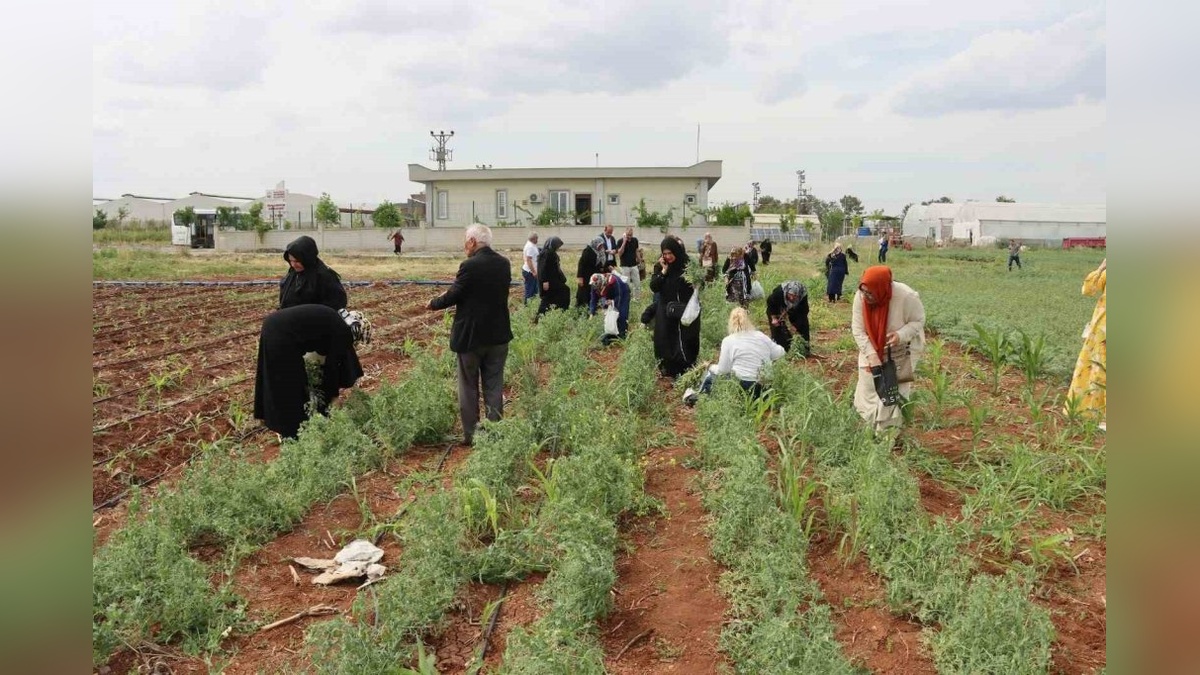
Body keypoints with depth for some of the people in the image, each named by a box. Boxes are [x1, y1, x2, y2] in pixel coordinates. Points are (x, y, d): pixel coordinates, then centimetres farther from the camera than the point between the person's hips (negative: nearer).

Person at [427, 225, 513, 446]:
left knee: (469, 388, 9)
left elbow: (453, 296, -13)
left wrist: (433, 303, 7)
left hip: (471, 336, -5)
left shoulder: (470, 266, -18)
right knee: (494, 386, 11)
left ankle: (470, 434, 13)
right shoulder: (504, 264, 2)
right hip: (498, 335, 5)